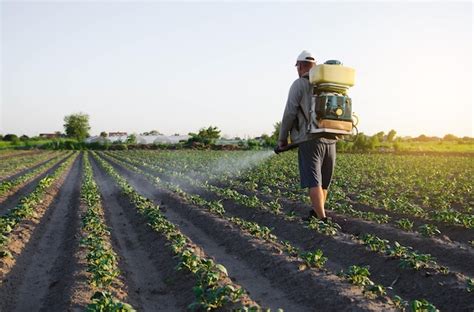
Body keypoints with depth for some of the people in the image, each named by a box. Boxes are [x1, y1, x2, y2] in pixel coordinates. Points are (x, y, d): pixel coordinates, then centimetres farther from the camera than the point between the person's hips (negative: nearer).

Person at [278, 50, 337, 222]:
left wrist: (282, 139, 3)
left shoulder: (299, 84, -1)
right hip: (330, 140, 6)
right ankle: (315, 214, 28)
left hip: (309, 139, -6)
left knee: (314, 182, -6)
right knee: (323, 183, 15)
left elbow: (289, 113, -7)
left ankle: (323, 220, -13)